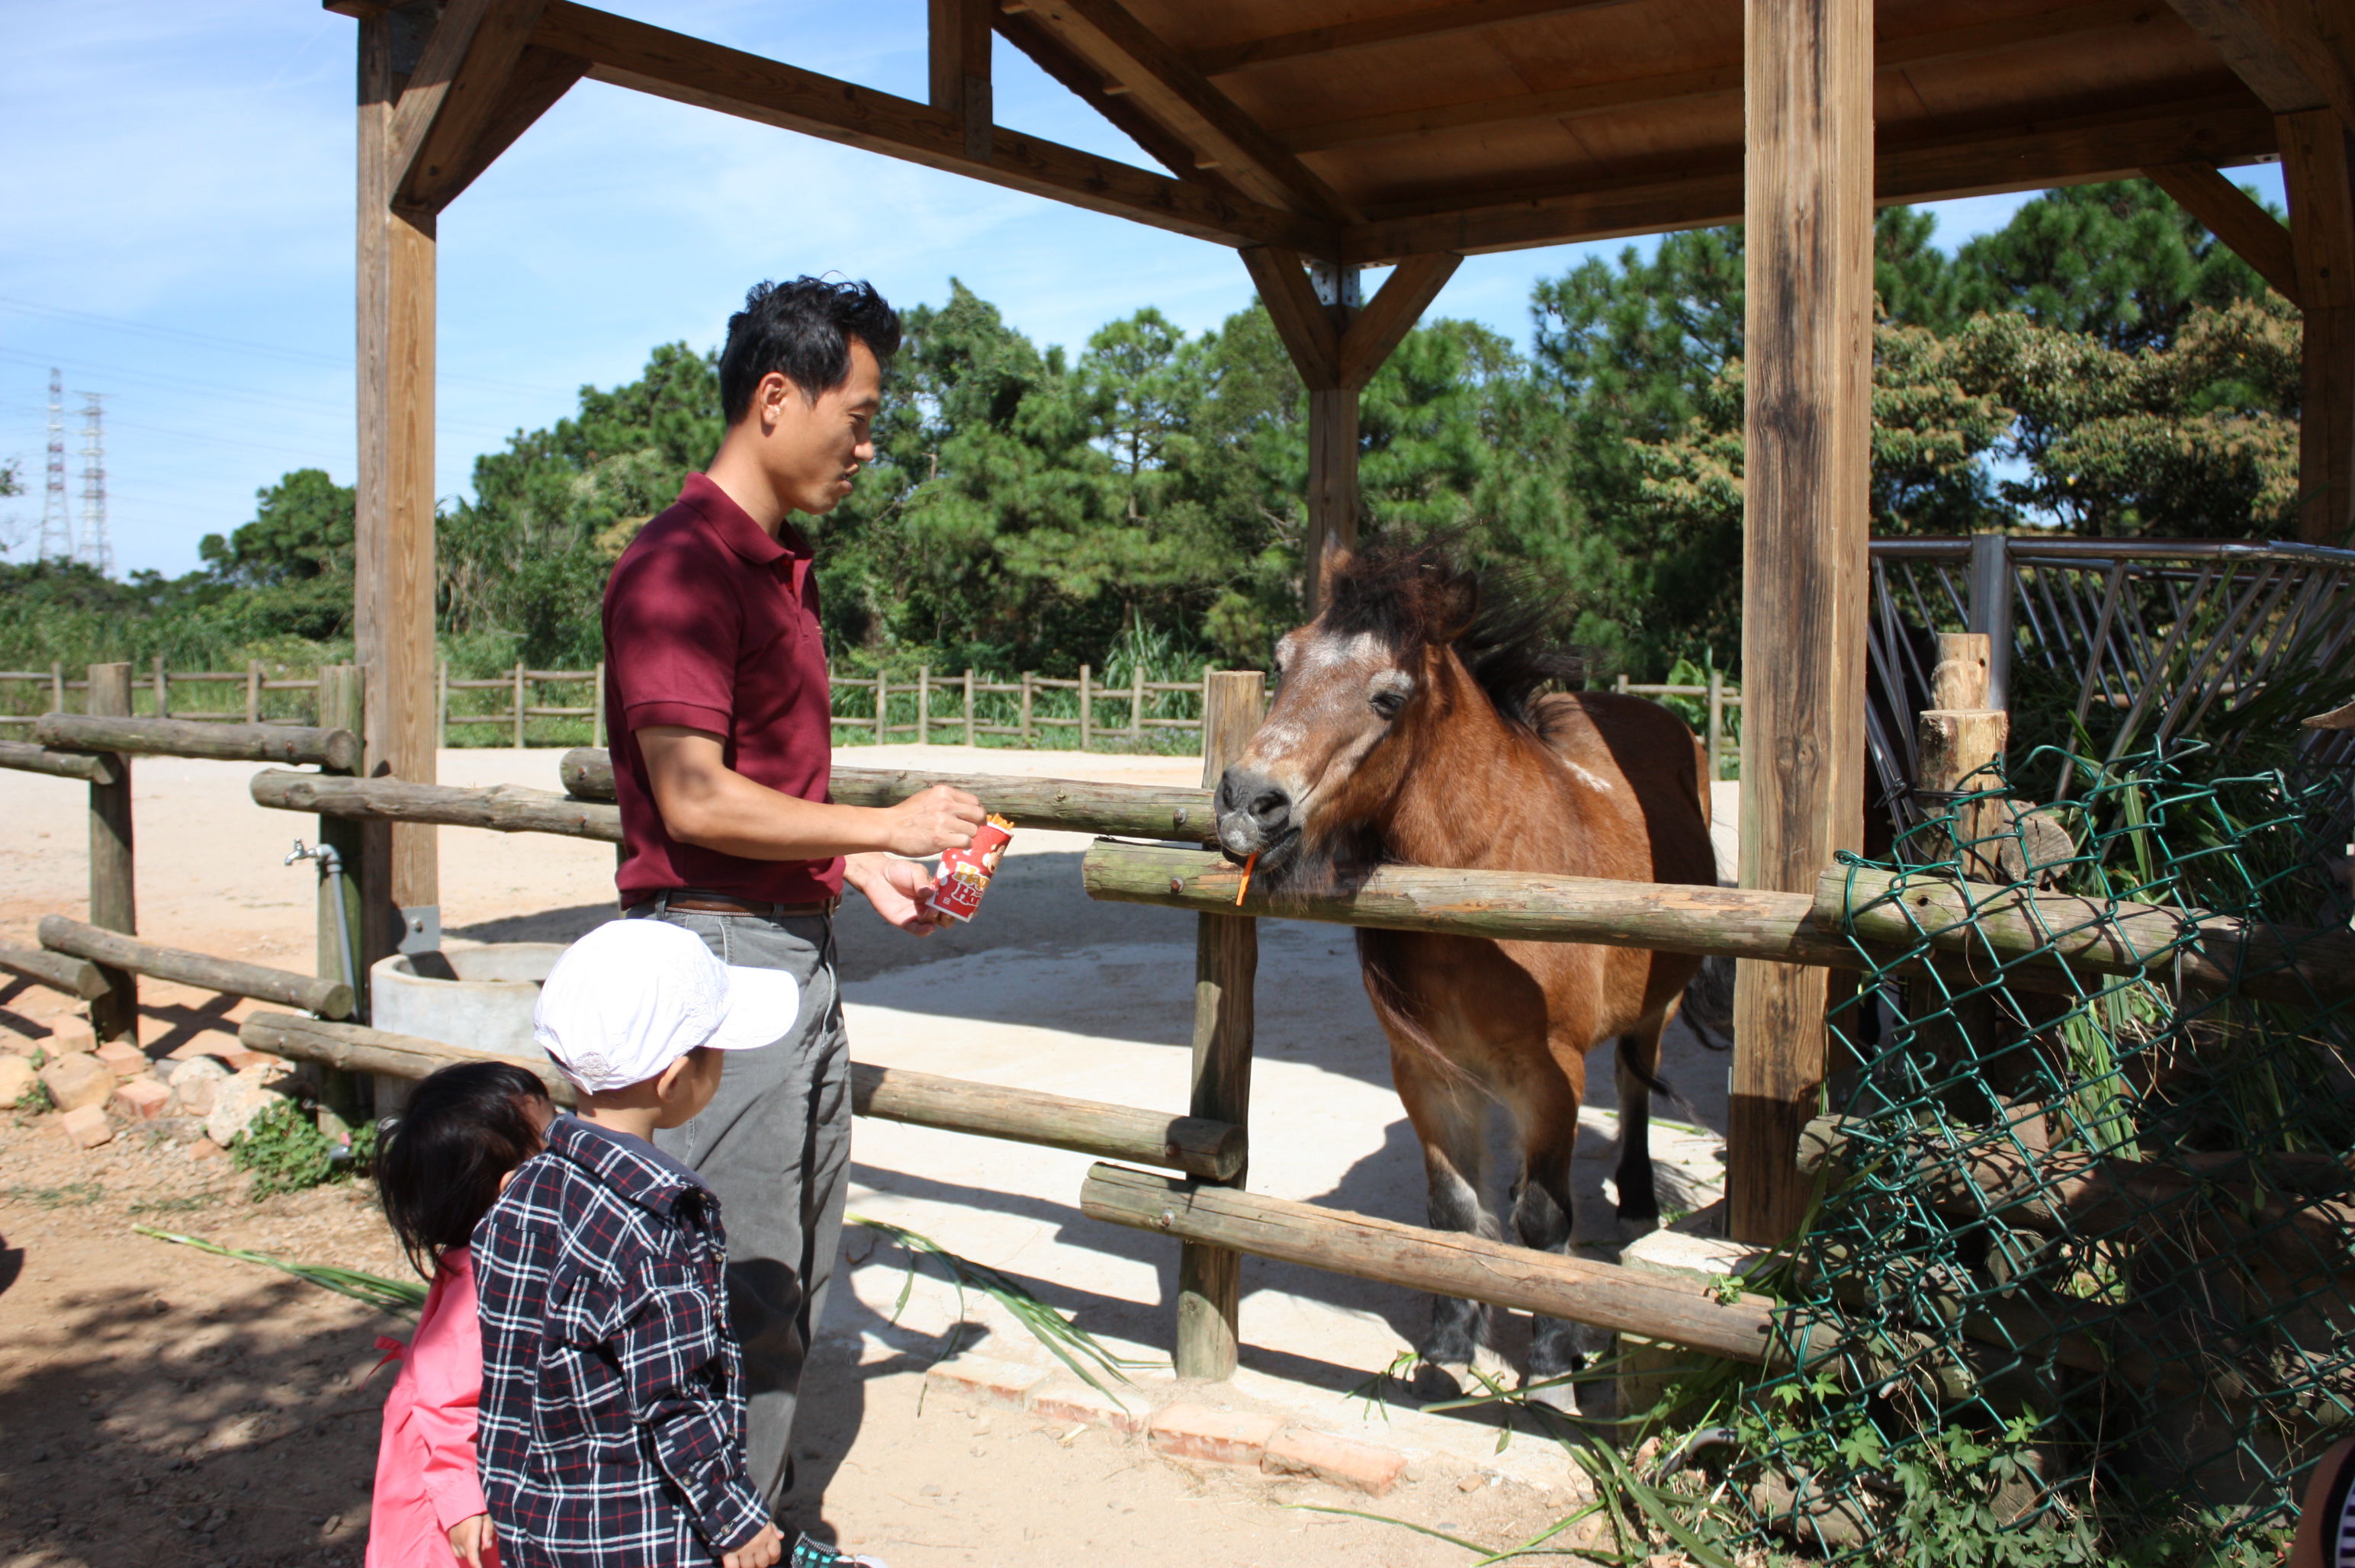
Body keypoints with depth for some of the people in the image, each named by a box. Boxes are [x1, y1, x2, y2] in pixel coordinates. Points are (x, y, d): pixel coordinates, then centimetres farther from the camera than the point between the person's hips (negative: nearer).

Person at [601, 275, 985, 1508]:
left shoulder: (778, 569, 15)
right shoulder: (680, 565, -15)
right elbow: (696, 802, -21)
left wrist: (866, 874, 7)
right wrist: (887, 826, -13)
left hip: (801, 948, 10)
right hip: (719, 953, -10)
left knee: (797, 1278, 18)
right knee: (740, 1295, 0)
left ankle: (764, 1527, 33)